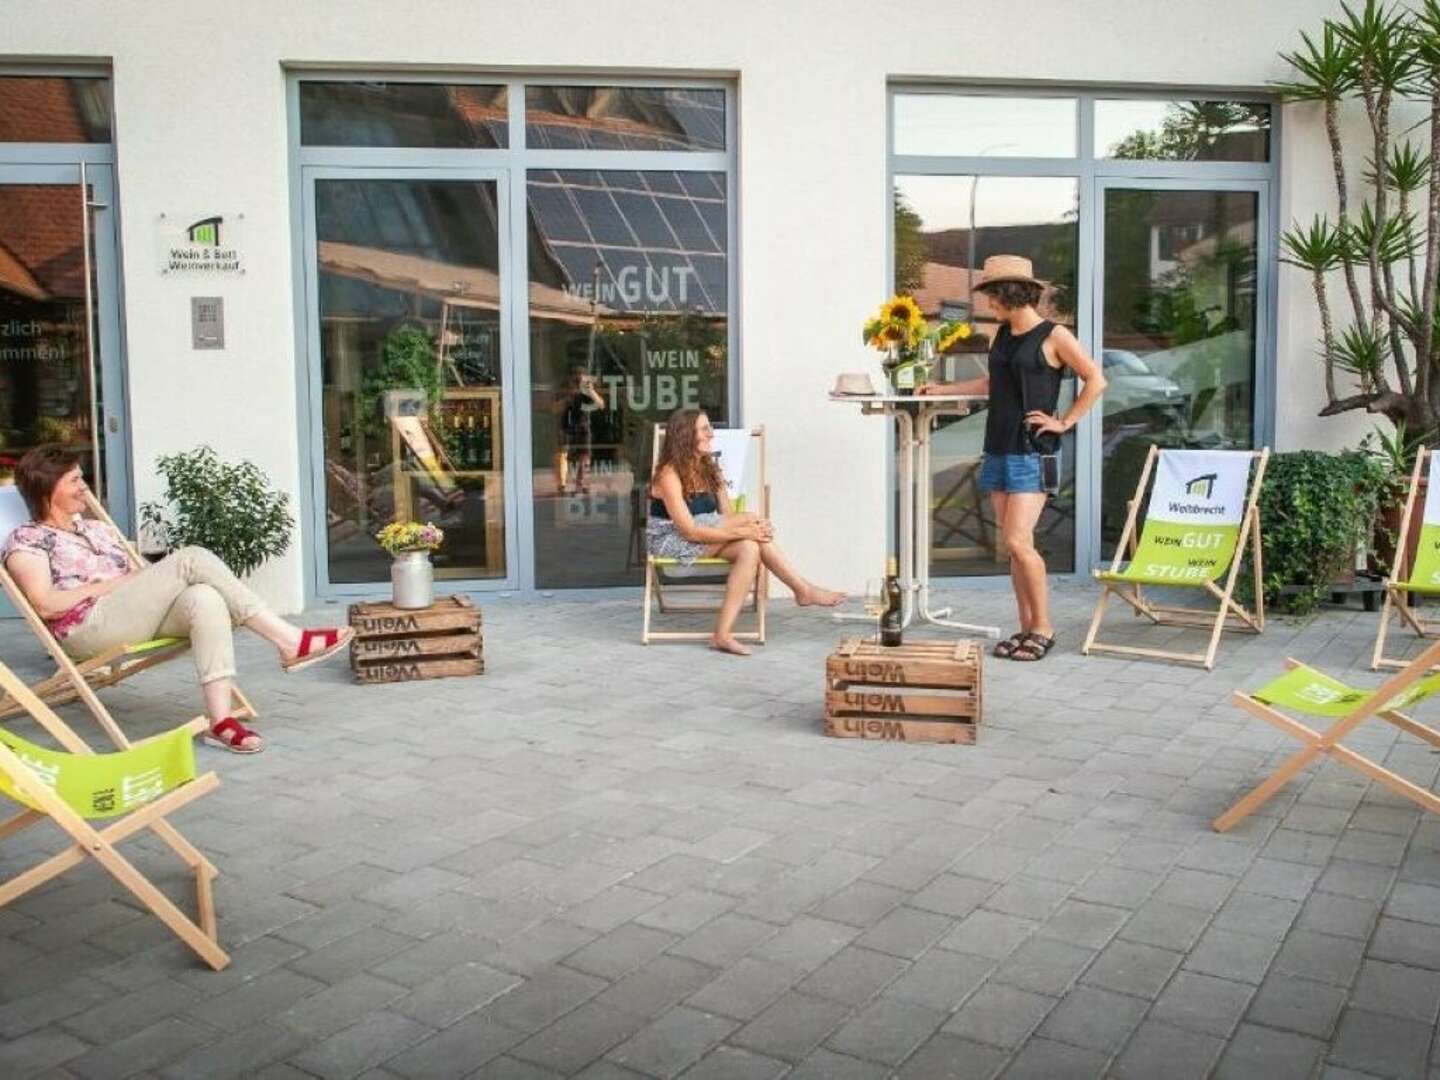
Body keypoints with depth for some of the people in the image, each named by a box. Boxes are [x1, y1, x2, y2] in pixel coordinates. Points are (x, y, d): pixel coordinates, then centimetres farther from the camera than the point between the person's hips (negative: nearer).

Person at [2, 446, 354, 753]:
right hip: (89, 627, -6)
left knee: (203, 597, -30)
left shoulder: (97, 529, 28)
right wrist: (107, 584, -7)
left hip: (137, 619, 6)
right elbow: (45, 604, -9)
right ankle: (290, 642, -29)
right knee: (192, 559, -24)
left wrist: (140, 578, -1)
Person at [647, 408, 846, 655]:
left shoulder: (710, 470, 10)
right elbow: (690, 530, -23)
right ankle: (804, 590, -18)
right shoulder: (669, 474, -16)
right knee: (750, 519, -22)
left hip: (706, 540, 8)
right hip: (670, 541, -8)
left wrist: (752, 531, -20)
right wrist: (744, 530, -26)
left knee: (750, 548, -23)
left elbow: (728, 516, 4)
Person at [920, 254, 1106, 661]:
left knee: (1018, 541, -14)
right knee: (1013, 544, 6)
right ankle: (1026, 628, 12)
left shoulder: (1053, 336, -6)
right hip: (999, 448, 7)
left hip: (1032, 451, -7)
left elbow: (1095, 381, -4)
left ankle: (1044, 627, 0)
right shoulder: (1002, 335, 15)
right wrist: (943, 388, 29)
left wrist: (1065, 422, -7)